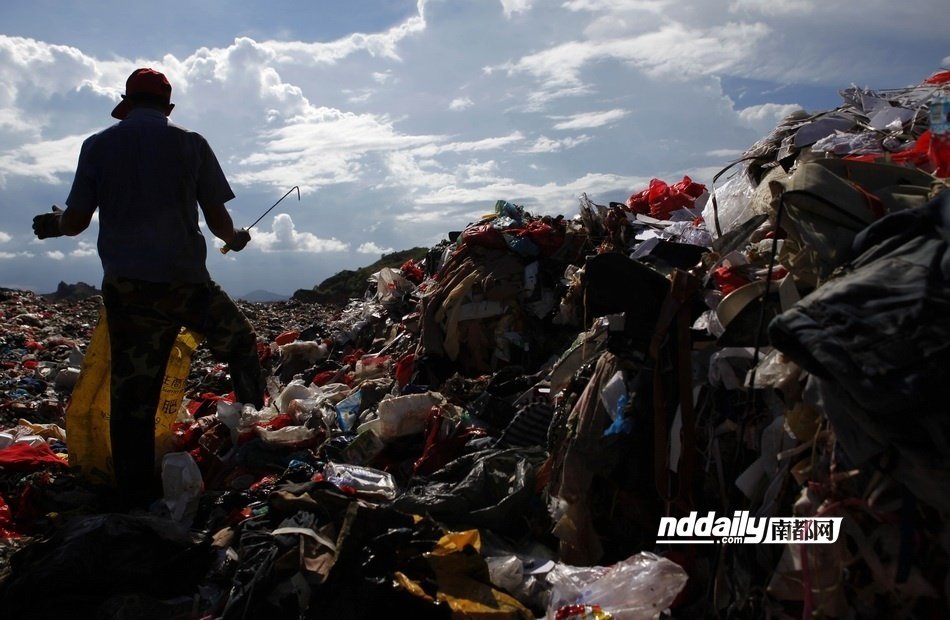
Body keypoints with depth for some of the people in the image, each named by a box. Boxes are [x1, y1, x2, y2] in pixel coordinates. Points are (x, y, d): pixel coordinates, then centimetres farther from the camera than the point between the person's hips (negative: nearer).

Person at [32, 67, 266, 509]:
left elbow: (76, 221, 4)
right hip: (185, 281, -1)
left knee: (131, 394, 7)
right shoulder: (190, 143, 2)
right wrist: (235, 238, 22)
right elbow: (217, 220, 0)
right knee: (241, 345, 23)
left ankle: (138, 498, 13)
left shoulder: (98, 146, 5)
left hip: (125, 287, 2)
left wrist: (51, 225, 26)